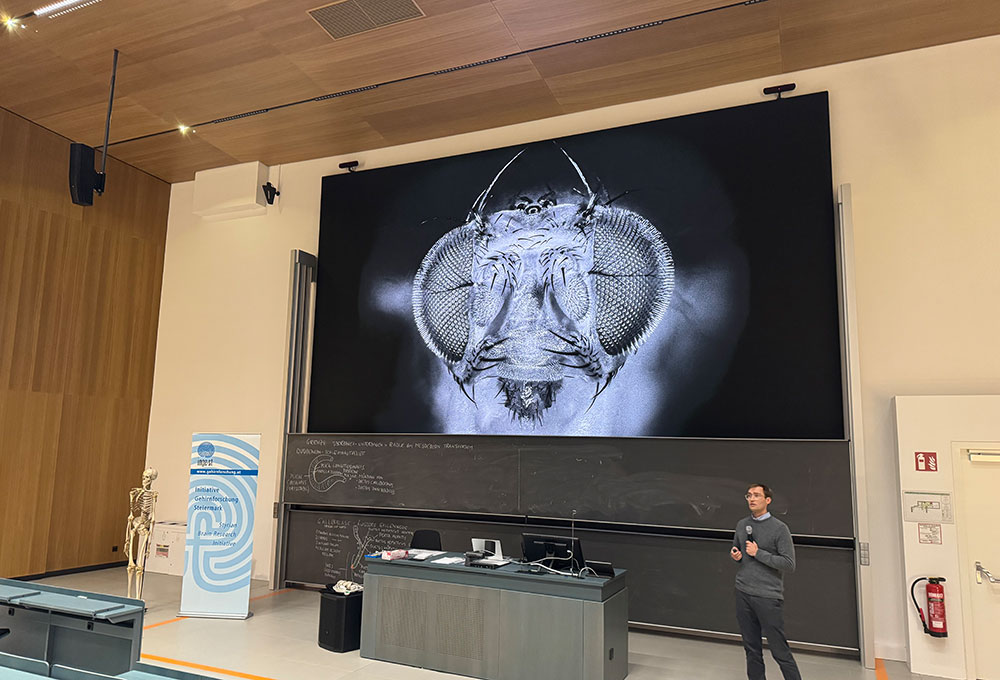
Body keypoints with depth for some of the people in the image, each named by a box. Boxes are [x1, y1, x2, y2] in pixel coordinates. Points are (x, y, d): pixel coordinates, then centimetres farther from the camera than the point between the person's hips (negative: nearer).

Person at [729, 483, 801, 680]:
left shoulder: (779, 528, -7)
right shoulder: (742, 524, 10)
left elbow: (789, 564, -11)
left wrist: (758, 553, -15)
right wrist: (735, 555, 1)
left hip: (768, 597, -5)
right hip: (743, 594, 5)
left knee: (780, 651, -1)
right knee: (752, 648, 12)